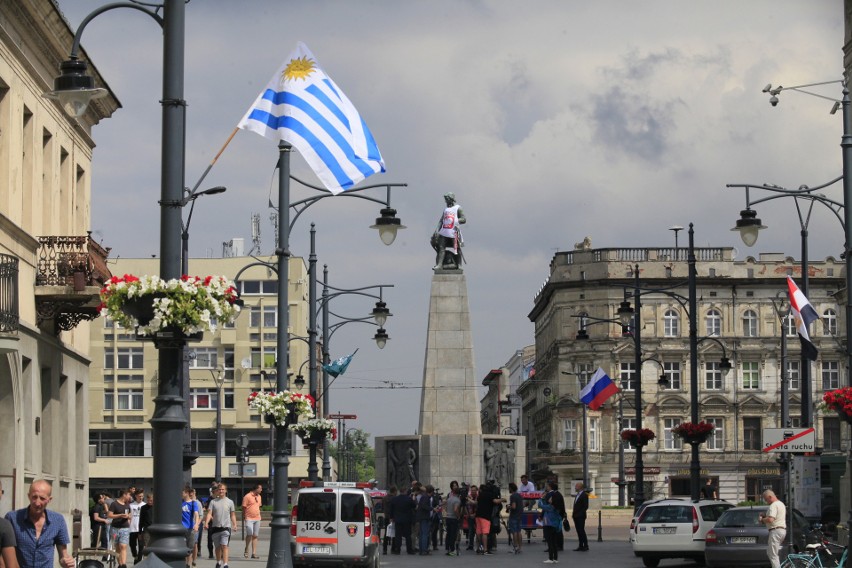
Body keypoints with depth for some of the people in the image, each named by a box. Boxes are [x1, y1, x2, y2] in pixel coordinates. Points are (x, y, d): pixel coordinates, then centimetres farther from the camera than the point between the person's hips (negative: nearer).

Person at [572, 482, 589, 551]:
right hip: (576, 517, 9)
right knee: (579, 531, 7)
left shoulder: (584, 495, -9)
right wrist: (573, 513, 10)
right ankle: (581, 546, 9)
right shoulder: (577, 495, 19)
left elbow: (586, 506, -14)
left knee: (581, 531, -10)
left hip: (581, 516, -9)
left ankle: (586, 546, -8)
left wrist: (579, 514, -18)